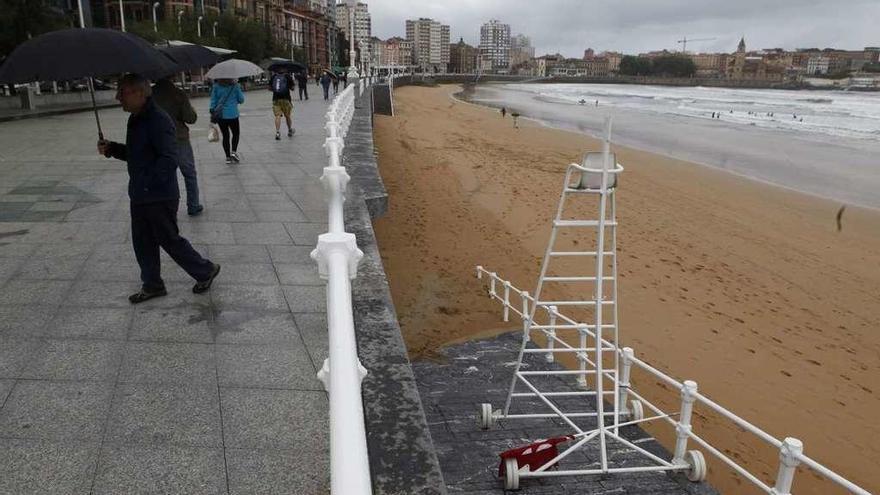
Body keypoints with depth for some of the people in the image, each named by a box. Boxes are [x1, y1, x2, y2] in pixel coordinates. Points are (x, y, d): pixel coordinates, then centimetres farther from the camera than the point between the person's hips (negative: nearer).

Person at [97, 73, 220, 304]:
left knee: (170, 240, 3)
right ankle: (152, 285, 29)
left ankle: (205, 271, 21)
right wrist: (111, 149, 6)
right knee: (142, 242, 16)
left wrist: (148, 182, -26)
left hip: (159, 197, -10)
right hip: (140, 196, 10)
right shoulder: (136, 119, 11)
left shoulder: (158, 120, -21)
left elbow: (169, 159, -28)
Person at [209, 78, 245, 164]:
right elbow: (241, 100, 1)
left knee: (225, 135, 11)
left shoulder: (216, 86, -2)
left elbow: (213, 102, -1)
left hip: (220, 115, 2)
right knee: (236, 133, 16)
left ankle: (228, 157, 12)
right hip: (232, 114, -2)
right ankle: (234, 151, -3)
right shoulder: (235, 86, -8)